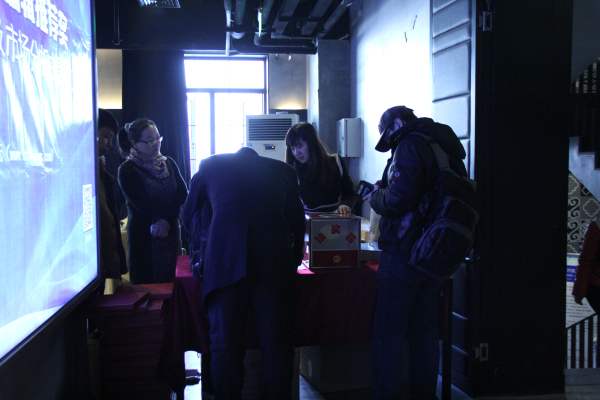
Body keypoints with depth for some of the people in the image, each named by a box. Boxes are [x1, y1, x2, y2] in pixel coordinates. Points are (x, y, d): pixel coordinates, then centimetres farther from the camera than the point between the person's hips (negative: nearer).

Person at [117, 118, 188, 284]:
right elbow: (144, 205, -13)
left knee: (169, 285, 10)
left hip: (170, 233, 5)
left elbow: (182, 193, -2)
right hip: (144, 238, -4)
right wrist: (171, 212, -8)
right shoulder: (127, 170, -6)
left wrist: (167, 220, -16)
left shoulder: (168, 163, 8)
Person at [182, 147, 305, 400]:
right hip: (275, 261, 1)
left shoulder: (210, 165, 24)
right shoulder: (282, 170, 25)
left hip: (224, 257, -1)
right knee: (276, 345, 9)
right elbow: (297, 222, 29)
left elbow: (188, 217, 32)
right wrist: (293, 262, 41)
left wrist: (203, 252, 46)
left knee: (225, 344, 6)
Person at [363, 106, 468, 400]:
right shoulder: (441, 147, 17)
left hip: (404, 254, -9)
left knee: (388, 334, -2)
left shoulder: (410, 146, -11)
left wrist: (374, 196, -2)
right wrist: (381, 191, 13)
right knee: (424, 331, 14)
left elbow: (398, 200, -21)